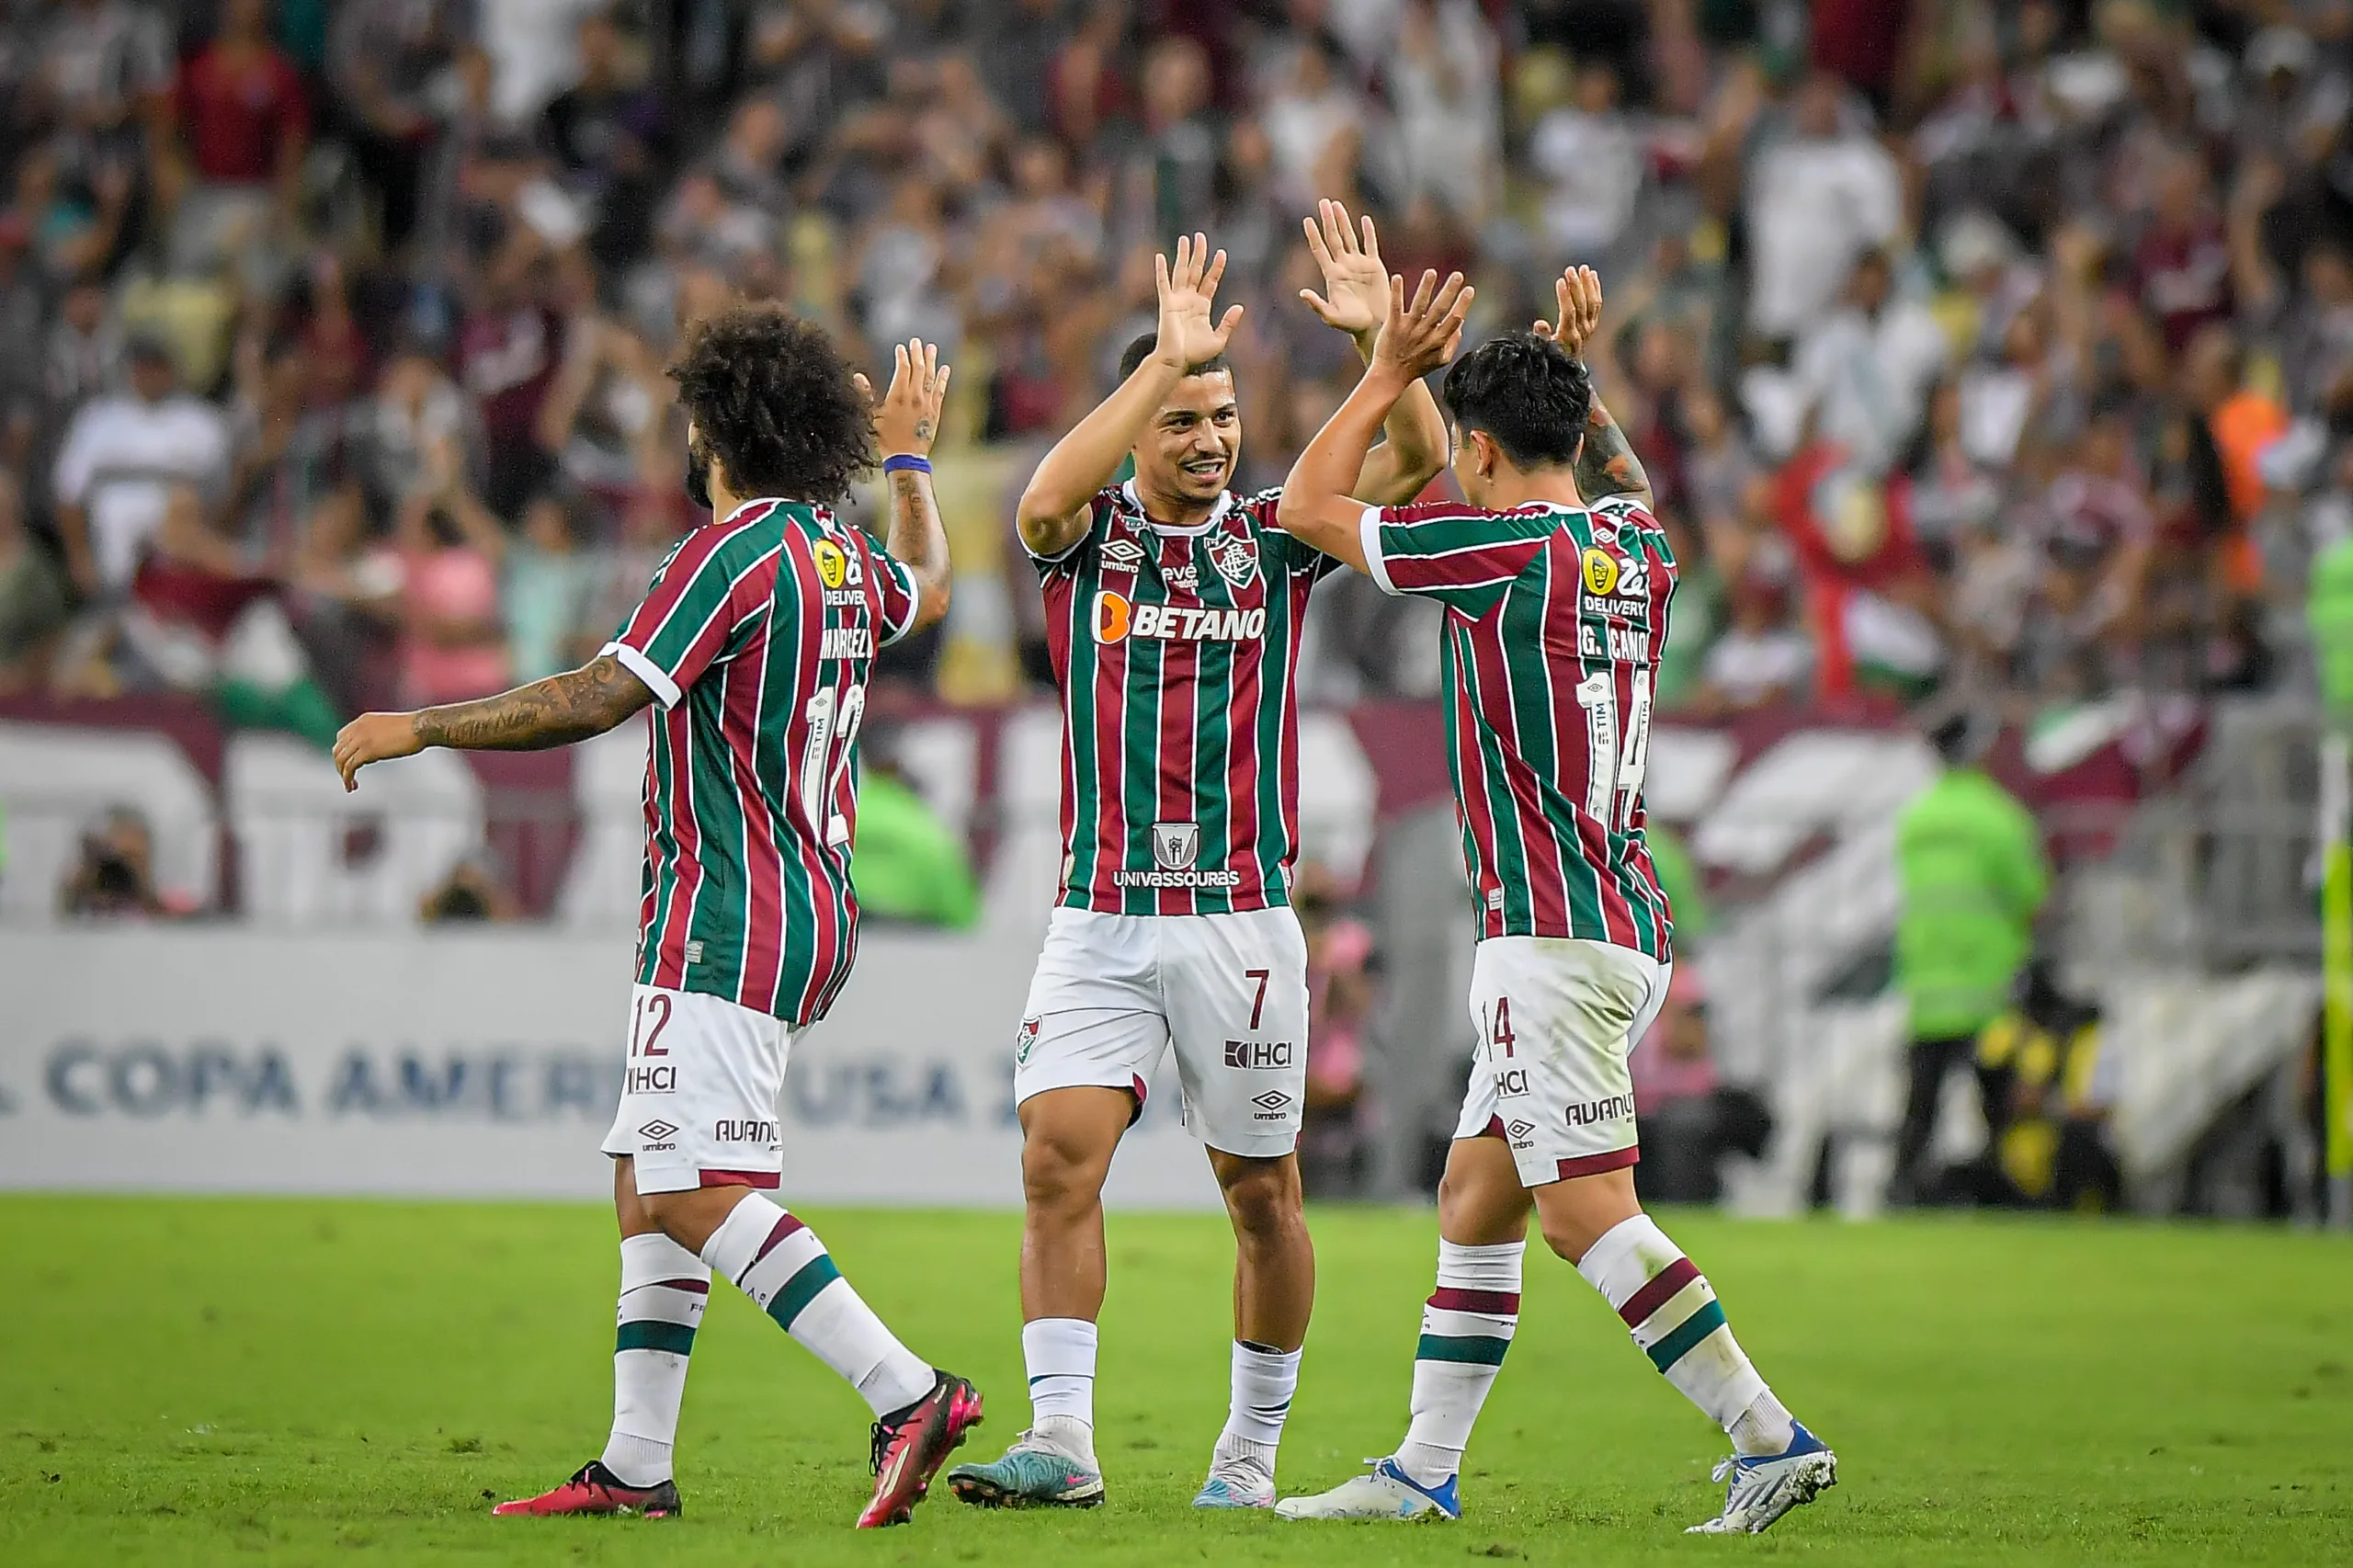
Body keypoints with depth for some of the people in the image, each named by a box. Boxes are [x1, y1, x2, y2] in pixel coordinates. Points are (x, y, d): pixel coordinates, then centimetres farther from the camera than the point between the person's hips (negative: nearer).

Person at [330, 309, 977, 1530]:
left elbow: (596, 699, -19)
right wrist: (909, 457, 54)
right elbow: (927, 588, 39)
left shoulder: (737, 551, -13)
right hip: (806, 912, 10)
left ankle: (908, 1393, -24)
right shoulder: (842, 557, 14)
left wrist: (417, 726, -11)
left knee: (696, 1192, -16)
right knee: (645, 1178, 11)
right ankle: (634, 1465, 9)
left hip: (729, 921, -10)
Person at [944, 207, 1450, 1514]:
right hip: (1098, 917, 0)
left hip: (1240, 917, 0)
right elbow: (1043, 499, -21)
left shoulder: (1275, 538, 5)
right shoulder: (1092, 536, 3)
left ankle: (1252, 1448, 18)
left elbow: (1417, 461, -6)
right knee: (1057, 1159, -14)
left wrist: (1379, 339, -21)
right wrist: (1167, 357, -26)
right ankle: (1061, 1439, -15)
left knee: (1261, 1195, 5)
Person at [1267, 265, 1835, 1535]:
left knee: (1589, 1214, -11)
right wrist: (1575, 370, 30)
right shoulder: (1640, 549, 11)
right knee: (1473, 1199, 13)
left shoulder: (1504, 550, -12)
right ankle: (1425, 1470, 15)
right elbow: (1623, 479, 39)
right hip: (1626, 927, 9)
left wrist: (1391, 371, 7)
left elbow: (1306, 506, 0)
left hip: (1550, 930, -9)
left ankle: (1770, 1437, -17)